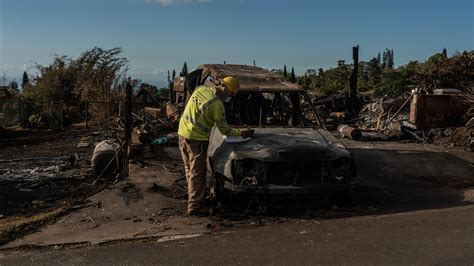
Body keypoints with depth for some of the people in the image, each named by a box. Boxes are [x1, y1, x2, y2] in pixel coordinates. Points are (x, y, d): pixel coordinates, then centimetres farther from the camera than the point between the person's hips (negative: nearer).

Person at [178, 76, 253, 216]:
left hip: (182, 133, 8)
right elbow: (224, 129, -11)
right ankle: (195, 206, 7)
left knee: (190, 170, 19)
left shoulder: (200, 88, 3)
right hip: (196, 139, -8)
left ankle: (193, 197, 33)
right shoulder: (217, 104, -19)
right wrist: (242, 133, -1)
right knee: (198, 173, 1)